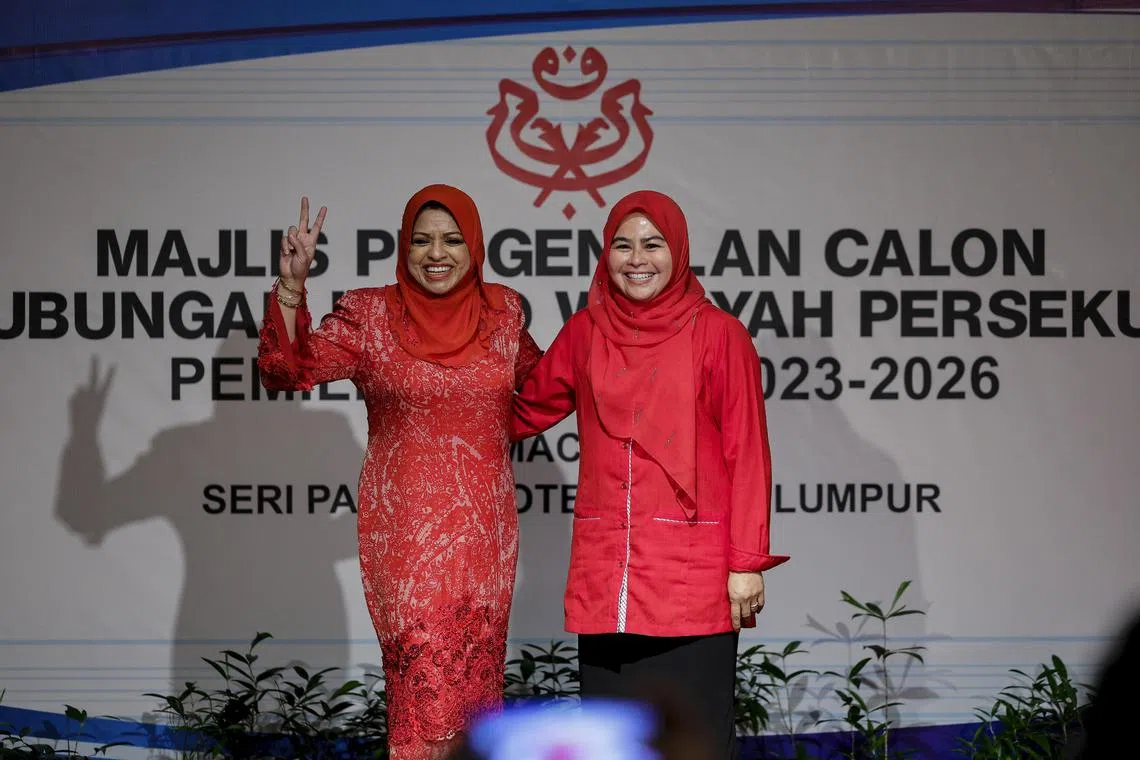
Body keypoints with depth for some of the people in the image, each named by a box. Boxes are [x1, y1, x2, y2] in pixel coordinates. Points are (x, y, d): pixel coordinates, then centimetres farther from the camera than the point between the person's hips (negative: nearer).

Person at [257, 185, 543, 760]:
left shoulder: (502, 311, 7)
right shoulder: (370, 314, -4)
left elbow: (536, 378, 27)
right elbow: (286, 370, -15)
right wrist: (291, 285, -24)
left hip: (484, 526, 3)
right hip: (407, 528, -3)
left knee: (477, 672, 10)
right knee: (423, 676, -6)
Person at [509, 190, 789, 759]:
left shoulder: (719, 334, -1)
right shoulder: (584, 333, 10)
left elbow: (747, 455, -2)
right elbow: (524, 412, 22)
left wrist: (747, 563, -6)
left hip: (693, 571, -4)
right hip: (604, 571, 4)